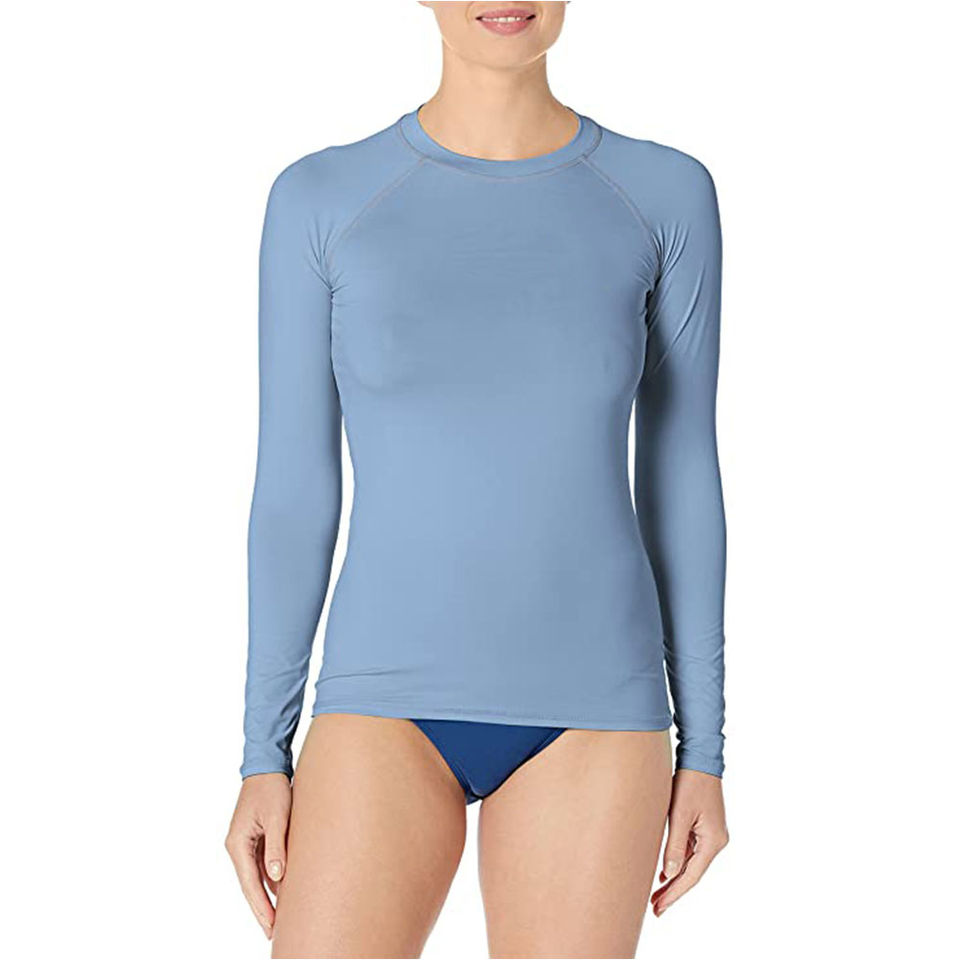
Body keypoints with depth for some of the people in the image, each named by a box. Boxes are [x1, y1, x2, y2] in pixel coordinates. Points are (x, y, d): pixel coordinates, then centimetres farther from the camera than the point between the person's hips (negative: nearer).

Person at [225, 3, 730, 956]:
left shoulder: (666, 194, 1)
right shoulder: (320, 200, 0)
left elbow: (683, 478, 4)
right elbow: (292, 489, 1)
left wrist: (704, 747, 4)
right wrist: (262, 757, 0)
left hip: (590, 715, 1)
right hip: (392, 704, 0)